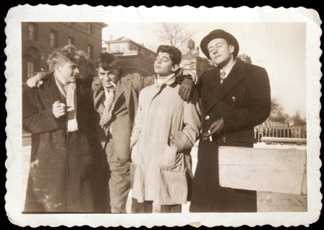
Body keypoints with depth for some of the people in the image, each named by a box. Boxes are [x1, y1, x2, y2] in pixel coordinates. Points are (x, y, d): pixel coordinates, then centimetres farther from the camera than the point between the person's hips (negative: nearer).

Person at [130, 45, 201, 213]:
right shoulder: (145, 93, 22)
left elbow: (193, 129, -2)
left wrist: (174, 149, -13)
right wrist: (135, 148, 8)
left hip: (170, 165, -5)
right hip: (143, 163, 5)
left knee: (168, 208, -2)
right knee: (139, 208, 5)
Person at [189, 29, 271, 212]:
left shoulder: (255, 73, 4)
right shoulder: (207, 78, 19)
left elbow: (261, 110, -7)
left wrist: (226, 120, -14)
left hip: (237, 150, -4)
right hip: (208, 152, 5)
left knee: (239, 206, -4)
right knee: (201, 205, 2)